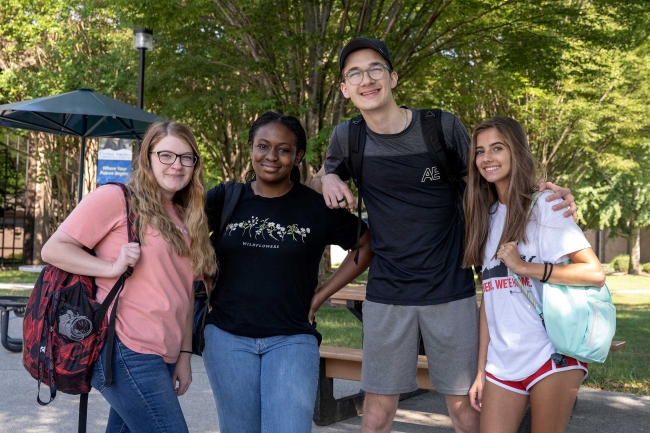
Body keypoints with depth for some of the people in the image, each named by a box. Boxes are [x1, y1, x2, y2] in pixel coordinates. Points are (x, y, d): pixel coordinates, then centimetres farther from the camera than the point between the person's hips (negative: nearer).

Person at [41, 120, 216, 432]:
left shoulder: (185, 217, 16)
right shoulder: (115, 198, -6)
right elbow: (53, 249, -7)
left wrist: (184, 355, 13)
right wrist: (113, 268, -19)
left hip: (162, 357, 7)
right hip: (127, 352, -7)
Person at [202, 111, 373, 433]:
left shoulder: (318, 206, -2)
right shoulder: (226, 199, 1)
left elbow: (367, 246, 6)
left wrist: (319, 297, 2)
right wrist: (208, 287, 2)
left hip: (292, 338, -1)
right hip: (228, 336, 2)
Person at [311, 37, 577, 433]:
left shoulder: (443, 128, -7)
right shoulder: (347, 138, -1)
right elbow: (322, 177, 19)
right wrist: (328, 180, -6)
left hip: (452, 291, -1)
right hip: (387, 293, 1)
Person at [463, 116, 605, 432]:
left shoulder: (543, 206, -5)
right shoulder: (487, 216, 12)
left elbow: (595, 274, -13)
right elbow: (489, 296, 11)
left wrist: (525, 267, -19)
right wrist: (481, 370, 9)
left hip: (551, 353, -5)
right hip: (502, 361, 5)